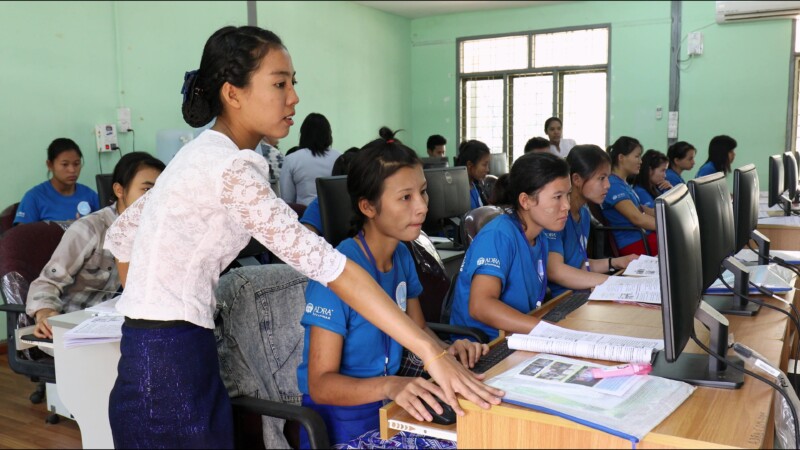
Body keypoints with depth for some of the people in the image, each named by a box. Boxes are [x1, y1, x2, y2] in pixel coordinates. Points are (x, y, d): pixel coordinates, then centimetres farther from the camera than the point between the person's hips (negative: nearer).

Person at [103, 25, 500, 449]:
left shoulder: (205, 155, 8)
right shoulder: (227, 168, -21)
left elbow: (120, 233, 17)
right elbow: (328, 264, -28)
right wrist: (431, 351, -29)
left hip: (179, 354, 9)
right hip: (169, 366, -9)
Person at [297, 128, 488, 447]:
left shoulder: (402, 256, 1)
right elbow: (320, 384, -21)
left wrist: (448, 350, -6)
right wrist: (388, 385, -36)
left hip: (392, 409, 7)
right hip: (342, 420, -7)